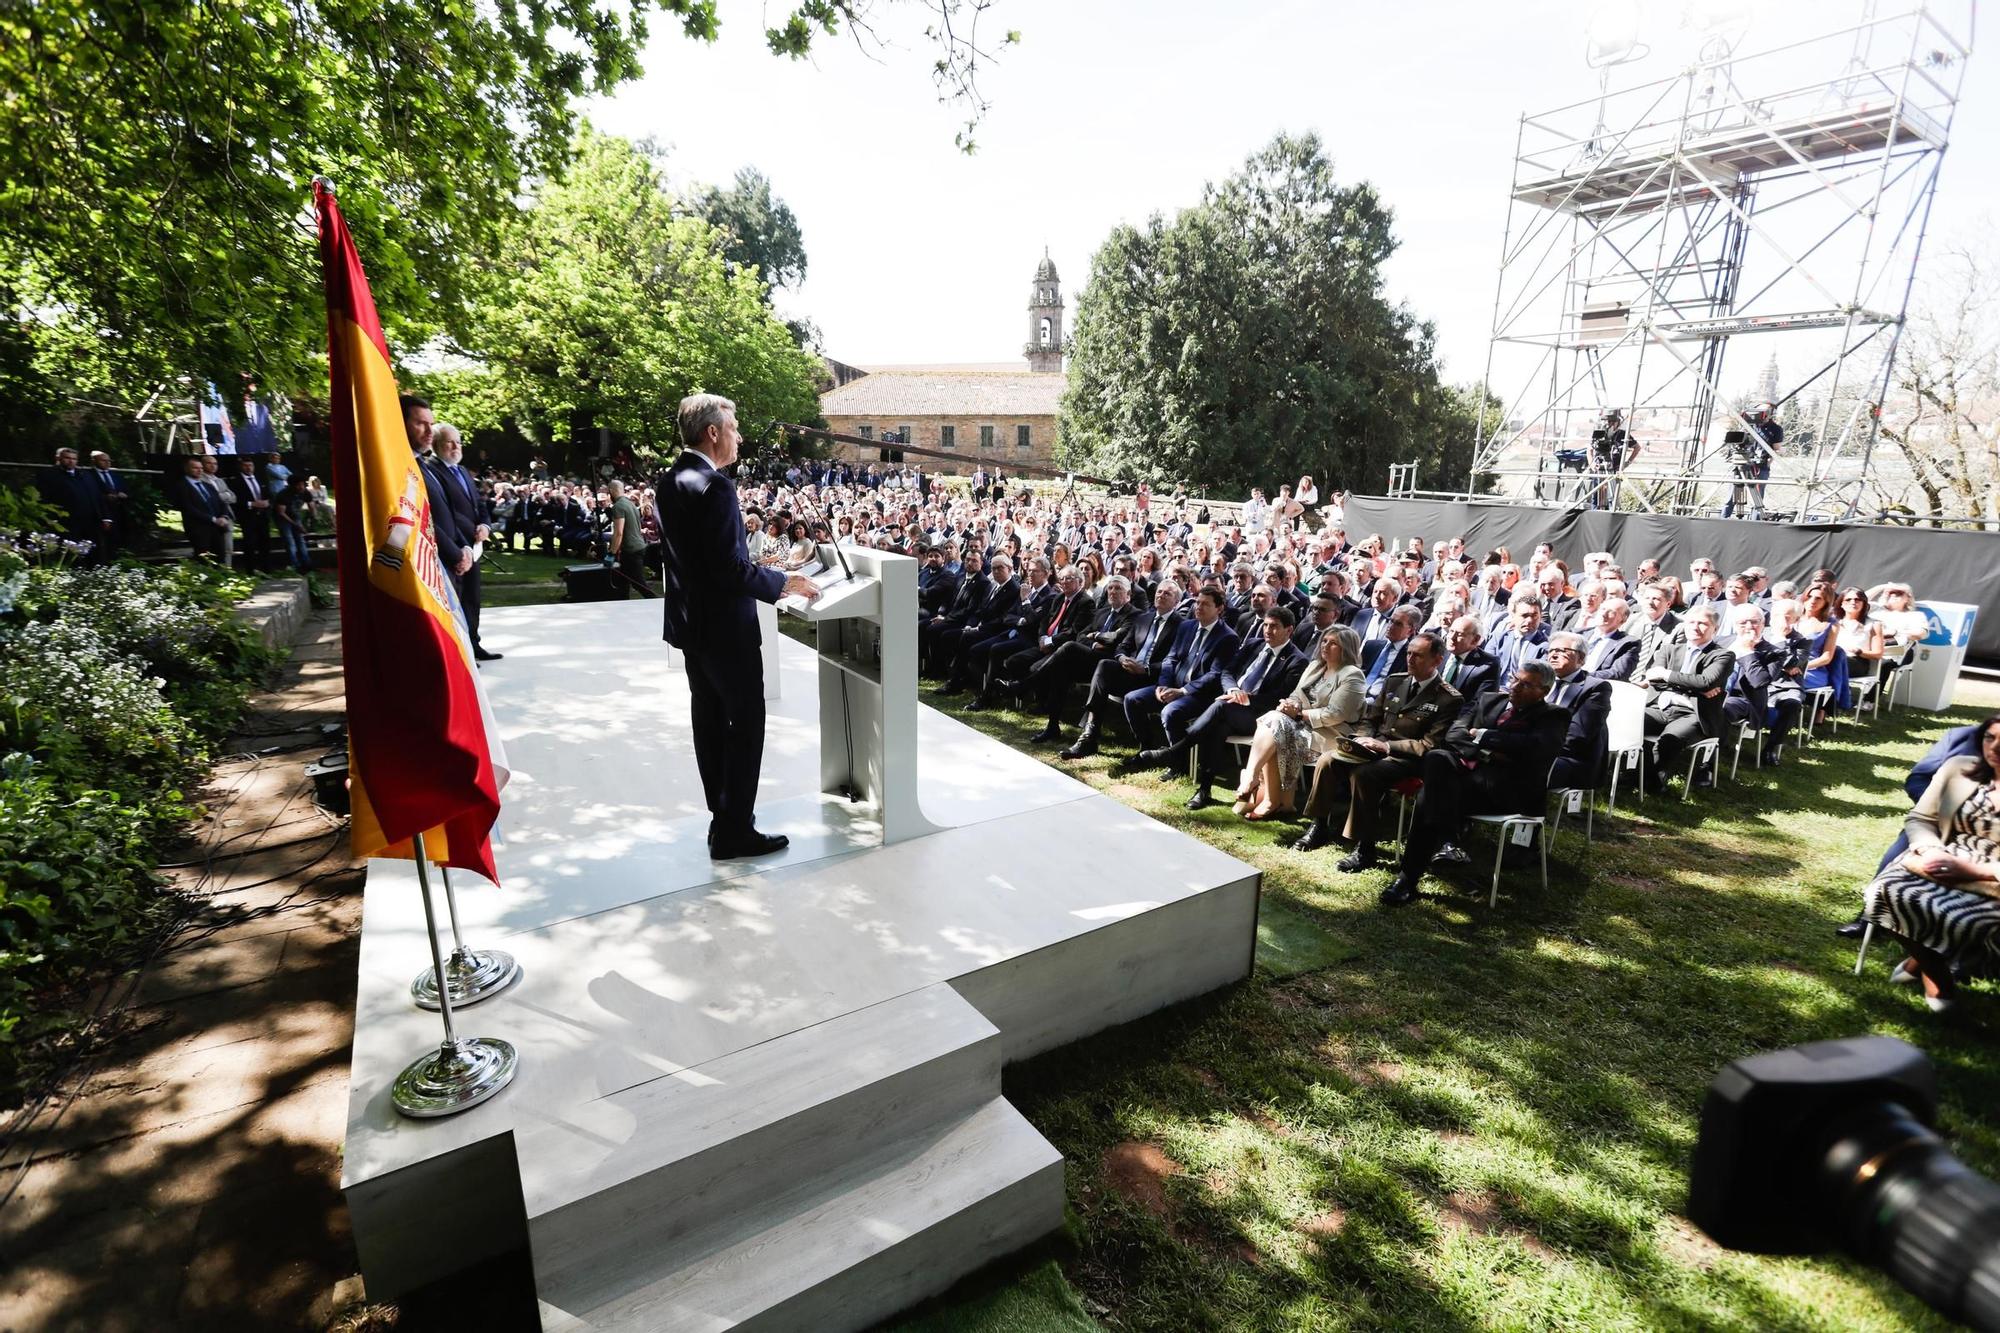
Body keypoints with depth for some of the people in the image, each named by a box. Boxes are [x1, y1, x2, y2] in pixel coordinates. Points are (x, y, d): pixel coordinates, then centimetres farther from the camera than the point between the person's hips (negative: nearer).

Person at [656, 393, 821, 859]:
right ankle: (734, 831, 8)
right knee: (745, 722, 1)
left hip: (689, 620, 9)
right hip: (724, 626, -9)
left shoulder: (668, 482, 8)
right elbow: (733, 569, -25)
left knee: (710, 719, 16)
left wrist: (761, 572, 16)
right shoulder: (715, 487, -21)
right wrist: (784, 583, -11)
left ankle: (723, 816, 28)